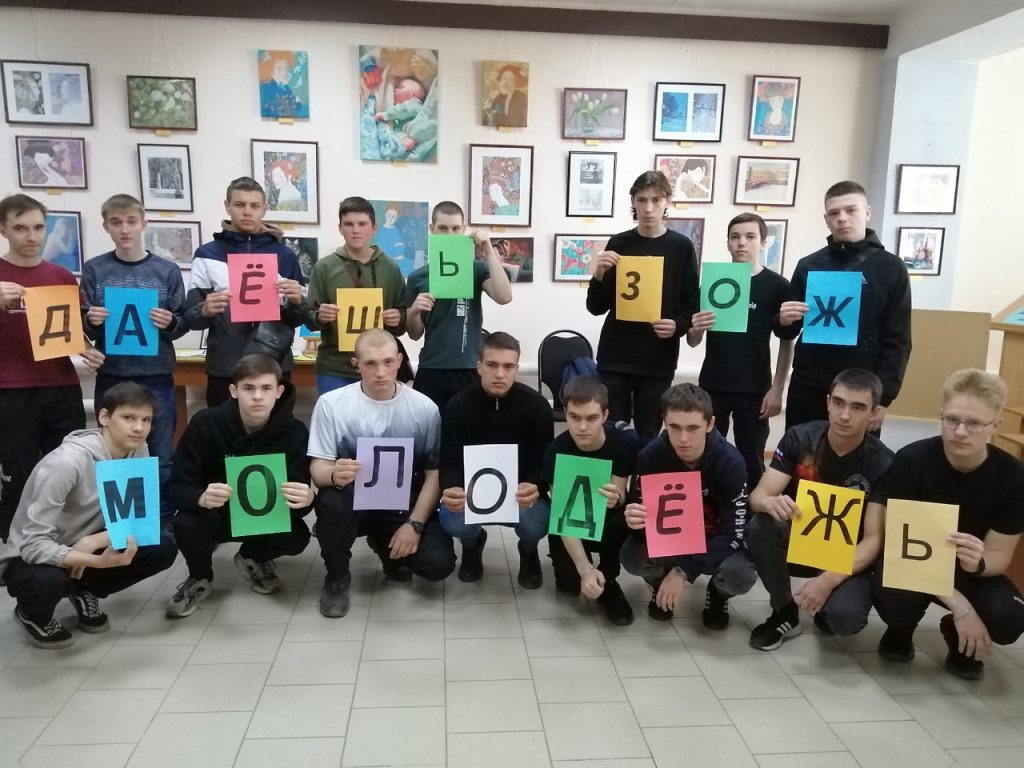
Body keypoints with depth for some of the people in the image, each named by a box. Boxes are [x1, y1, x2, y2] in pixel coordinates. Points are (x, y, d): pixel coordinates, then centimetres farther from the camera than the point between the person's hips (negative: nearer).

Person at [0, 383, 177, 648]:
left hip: (86, 547, 5)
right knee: (47, 580, -38)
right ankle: (32, 612, 1)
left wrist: (94, 541, -26)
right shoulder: (65, 462, -30)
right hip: (29, 555, -5)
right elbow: (33, 544, -31)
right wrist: (98, 561, -45)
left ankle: (83, 591, 9)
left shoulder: (138, 450, -12)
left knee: (163, 549, -16)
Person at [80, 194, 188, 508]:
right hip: (111, 376, 1)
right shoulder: (94, 269, 4)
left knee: (161, 458, 6)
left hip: (156, 376, -1)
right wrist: (91, 322, -15)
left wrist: (170, 323, -18)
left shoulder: (168, 270, 1)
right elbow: (82, 326, 6)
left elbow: (183, 324, 3)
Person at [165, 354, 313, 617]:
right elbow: (176, 486, -20)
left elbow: (303, 495, -18)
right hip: (216, 513, 0)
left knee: (297, 538, -28)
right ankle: (200, 577, 5)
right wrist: (201, 498, -44)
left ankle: (253, 558, 11)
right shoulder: (205, 423, -19)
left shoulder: (295, 432, -19)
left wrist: (307, 499, -45)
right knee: (185, 525, -32)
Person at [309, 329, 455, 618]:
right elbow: (318, 468, -8)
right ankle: (336, 578, -2)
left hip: (405, 505, 1)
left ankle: (386, 546, 18)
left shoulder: (425, 408, -8)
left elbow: (434, 473, -4)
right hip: (355, 502, -1)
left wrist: (415, 524, -15)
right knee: (331, 502, -35)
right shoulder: (331, 403, -9)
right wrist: (334, 475, -33)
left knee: (439, 563, -20)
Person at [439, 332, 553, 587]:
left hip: (521, 490, 0)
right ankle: (472, 544, 13)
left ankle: (528, 552, 12)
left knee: (536, 525, -32)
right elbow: (449, 464, -14)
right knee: (452, 522, -31)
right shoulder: (458, 405, -12)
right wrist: (451, 490, -40)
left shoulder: (537, 405, -13)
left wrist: (535, 488, -40)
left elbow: (544, 464, -14)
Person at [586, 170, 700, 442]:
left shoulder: (681, 247, 1)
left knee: (648, 437, 3)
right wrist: (599, 275, -16)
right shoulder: (619, 243, 3)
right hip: (614, 357, 1)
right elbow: (596, 307, 3)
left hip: (658, 361, -1)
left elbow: (692, 307, 3)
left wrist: (677, 325, -17)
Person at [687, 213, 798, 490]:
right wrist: (695, 328, -16)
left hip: (754, 388, -2)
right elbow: (693, 341, 7)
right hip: (713, 385, 2)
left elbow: (787, 341, 2)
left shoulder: (777, 286, -3)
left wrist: (777, 389, -4)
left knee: (752, 462, 5)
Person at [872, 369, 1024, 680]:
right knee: (894, 604, -34)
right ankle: (901, 630, 7)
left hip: (972, 570, 2)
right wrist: (958, 604, -29)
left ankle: (960, 637, 10)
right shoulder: (911, 460, -23)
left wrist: (978, 563, -37)